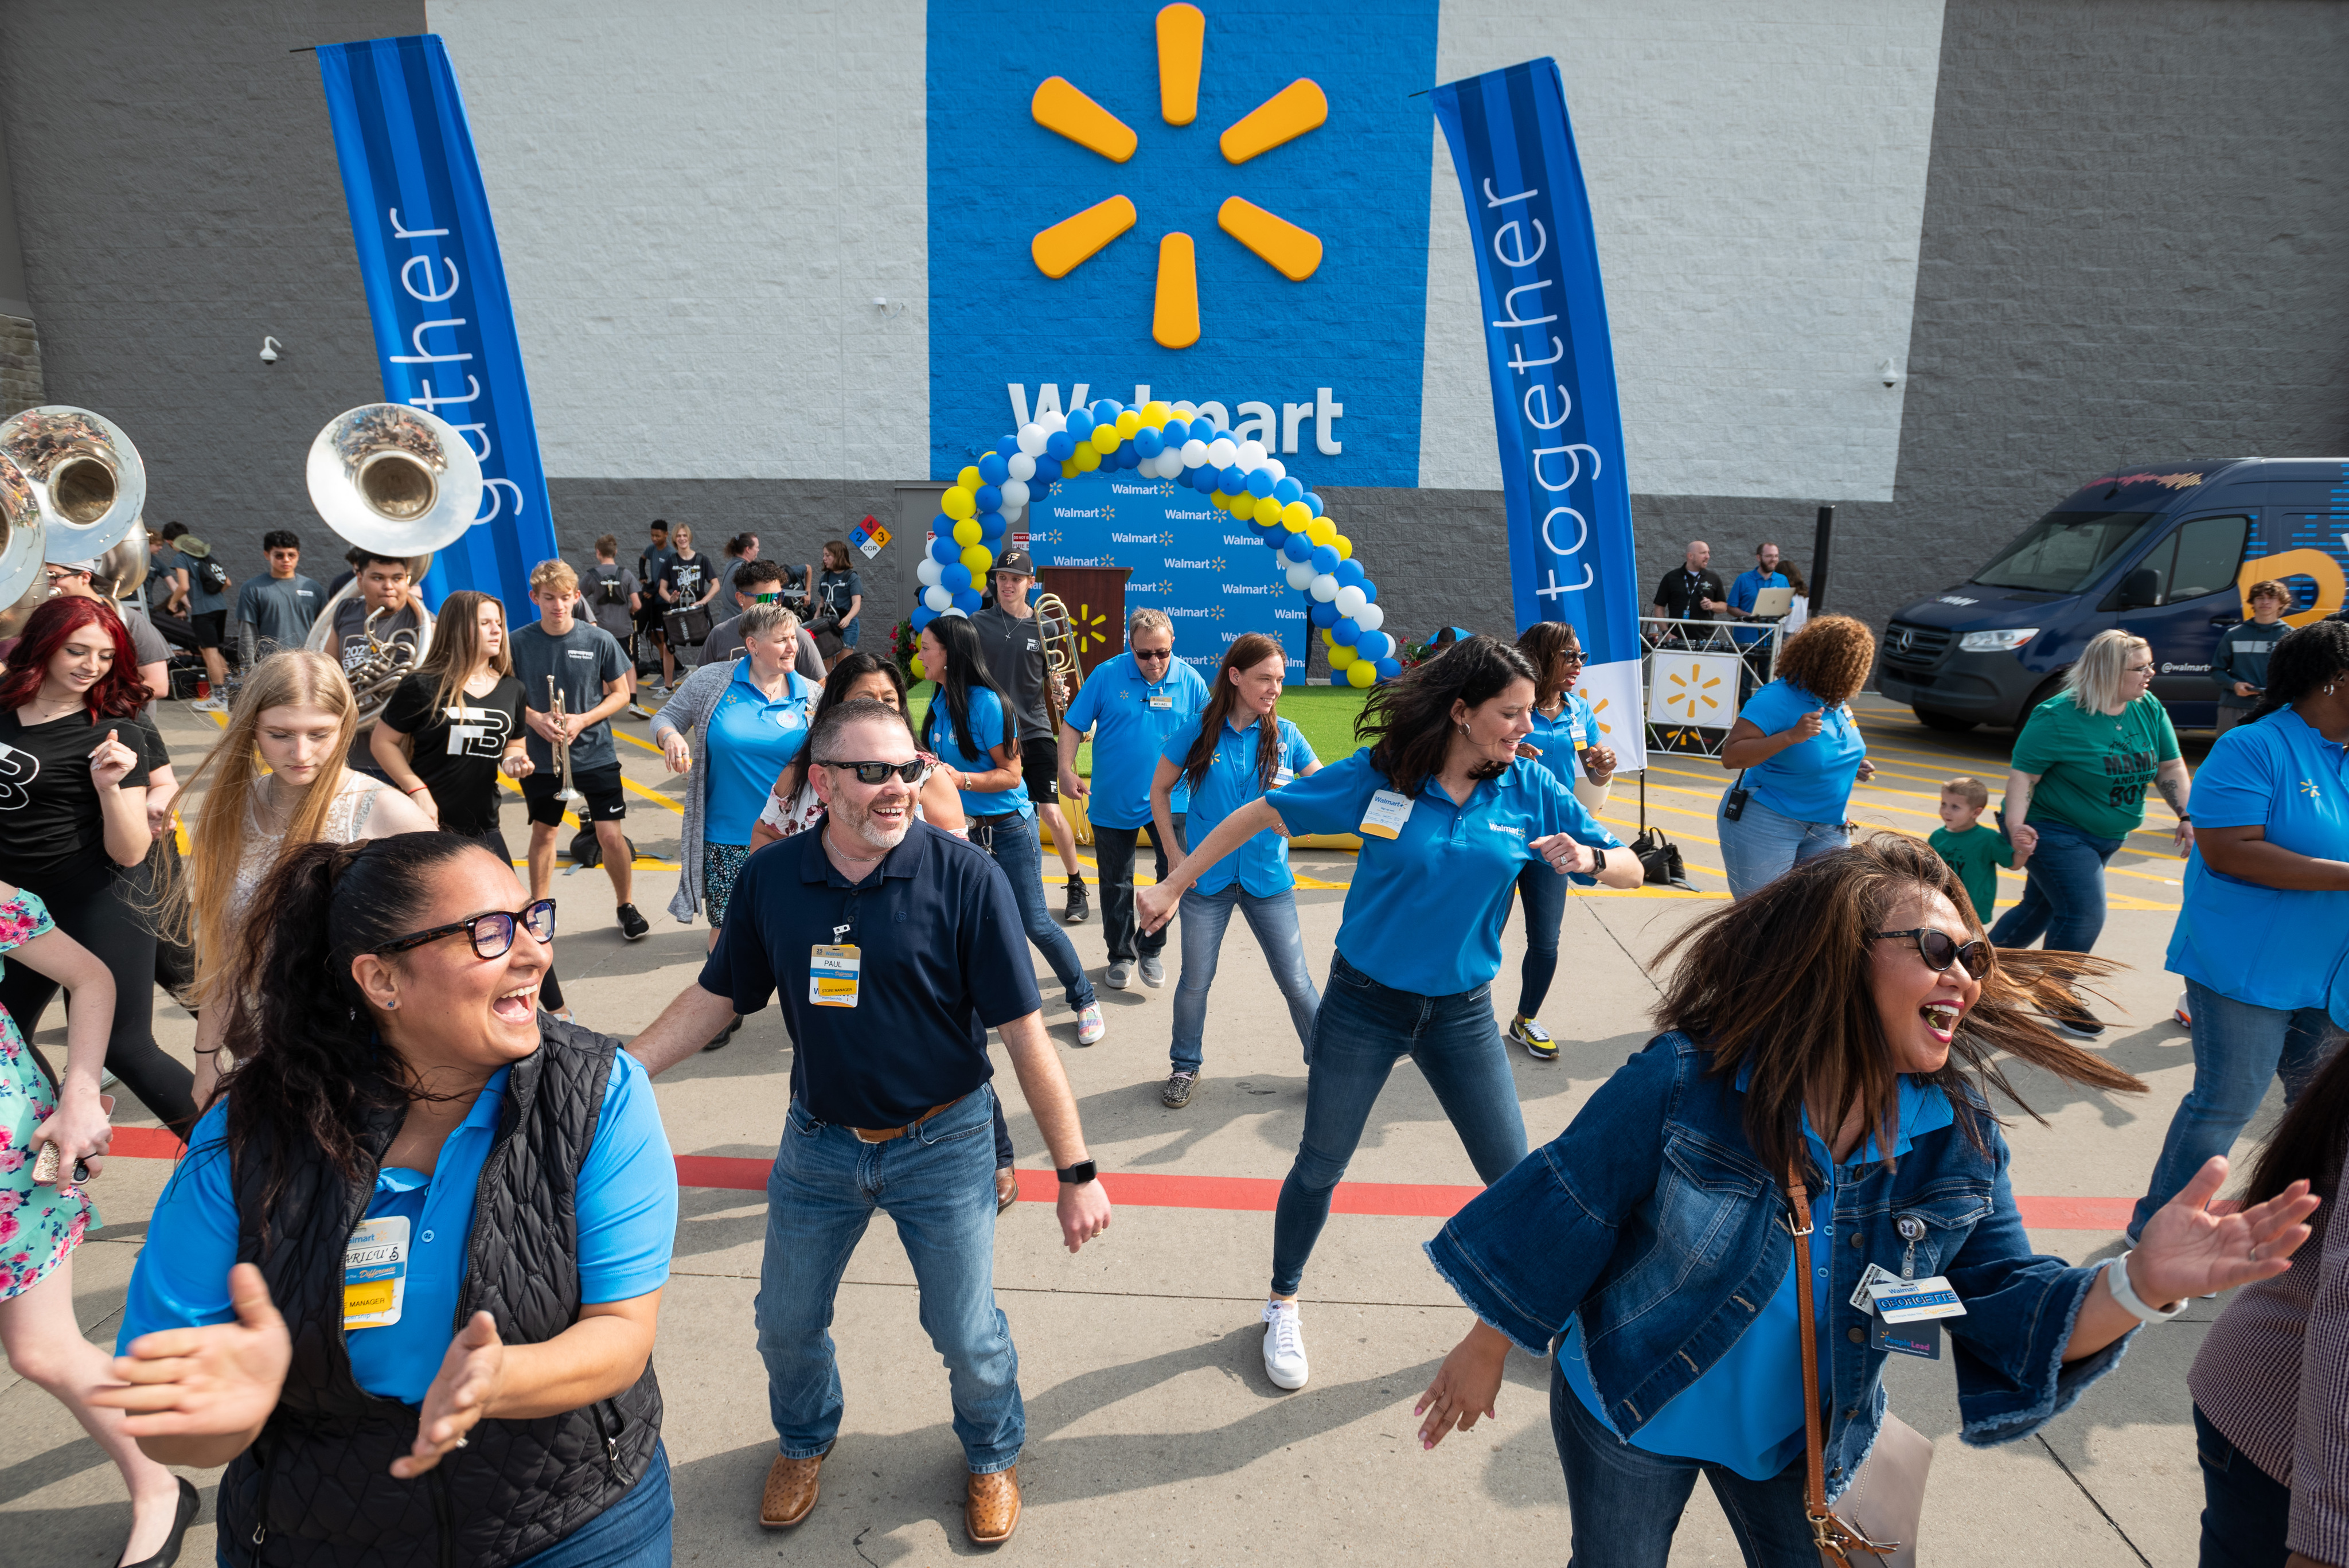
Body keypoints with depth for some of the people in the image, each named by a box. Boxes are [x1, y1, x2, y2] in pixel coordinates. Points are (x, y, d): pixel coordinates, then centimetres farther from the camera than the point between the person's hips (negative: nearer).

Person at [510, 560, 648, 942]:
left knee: (611, 836, -4)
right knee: (543, 832, 15)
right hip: (541, 757, 1)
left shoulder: (599, 640, -7)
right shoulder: (518, 642, -5)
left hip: (595, 754, -1)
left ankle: (626, 906, 17)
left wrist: (583, 720, -15)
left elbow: (620, 694, 0)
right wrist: (535, 718, -15)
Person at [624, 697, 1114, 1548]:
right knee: (786, 1324, 19)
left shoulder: (965, 878, -19)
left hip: (941, 1145, -3)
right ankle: (804, 1441, 52)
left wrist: (1076, 1172, -15)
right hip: (818, 1142, 3)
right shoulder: (770, 879, -8)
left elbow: (1025, 1035, -17)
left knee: (968, 1335, 9)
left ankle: (993, 1454, 42)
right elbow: (712, 998, 5)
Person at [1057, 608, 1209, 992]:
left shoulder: (1190, 682, -5)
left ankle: (1150, 946, 7)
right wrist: (1065, 770, -13)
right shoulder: (1106, 675, -8)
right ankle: (1121, 954, 33)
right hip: (1112, 801, 0)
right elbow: (1073, 725, -3)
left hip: (1169, 799, 0)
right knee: (1116, 884, 12)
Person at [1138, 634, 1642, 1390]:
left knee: (1513, 1174, 8)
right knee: (1320, 1166, 11)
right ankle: (1284, 1304, 36)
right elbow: (1259, 815, -7)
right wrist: (1173, 885, -6)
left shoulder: (1530, 790, -8)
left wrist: (1590, 858, -27)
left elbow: (1630, 869, -3)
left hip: (1462, 1010, 2)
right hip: (1364, 1001, -2)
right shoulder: (1378, 775, -15)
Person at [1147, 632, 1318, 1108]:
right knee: (1196, 981, 11)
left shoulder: (1285, 735, -3)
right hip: (1207, 877, 0)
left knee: (1296, 980, 4)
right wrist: (1175, 854, -2)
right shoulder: (1198, 730, -7)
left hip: (1268, 878, 1)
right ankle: (1186, 1065, 31)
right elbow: (1160, 790, 4)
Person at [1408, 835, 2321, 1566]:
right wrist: (1485, 1352, -9)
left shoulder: (1959, 1140, -14)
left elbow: (2014, 1319, -14)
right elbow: (1567, 1212, -19)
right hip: (1627, 1412, -3)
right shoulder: (1689, 1080, -28)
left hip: (1801, 1444, 3)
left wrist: (2140, 1284, -35)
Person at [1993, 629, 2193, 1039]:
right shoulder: (2058, 717, -20)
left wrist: (2188, 816, -4)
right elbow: (2022, 775, -20)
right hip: (2055, 832, -7)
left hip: (2104, 837, 7)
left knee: (2040, 909, 14)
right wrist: (2015, 827, -33)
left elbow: (2171, 767, 8)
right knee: (2084, 914, -12)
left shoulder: (2149, 710, 0)